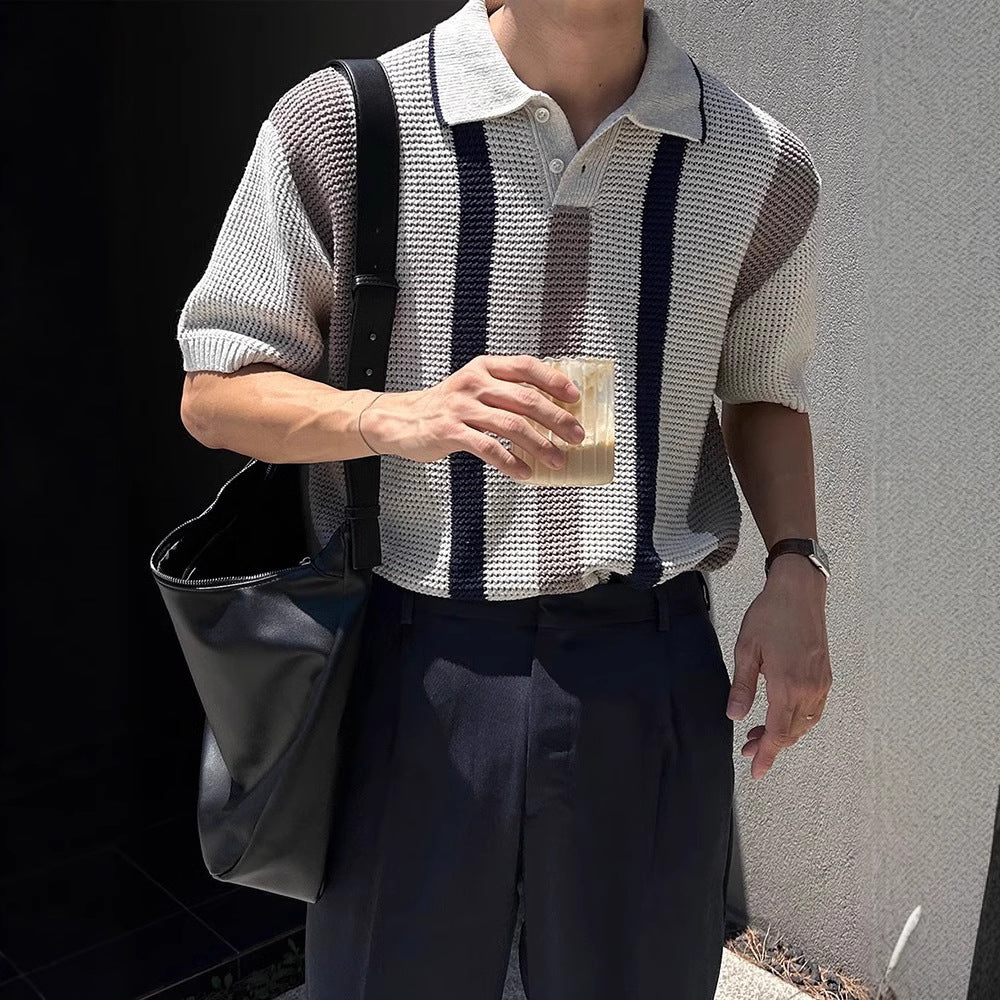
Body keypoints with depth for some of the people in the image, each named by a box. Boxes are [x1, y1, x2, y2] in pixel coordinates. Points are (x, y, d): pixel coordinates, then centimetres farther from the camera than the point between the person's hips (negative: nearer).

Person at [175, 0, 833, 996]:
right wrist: (401, 416, -22)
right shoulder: (339, 125, -6)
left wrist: (794, 570, -2)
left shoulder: (760, 167, 2)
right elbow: (212, 395, -2)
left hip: (653, 672, 2)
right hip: (412, 663, -1)